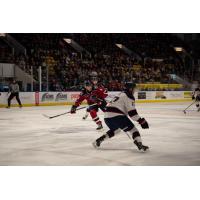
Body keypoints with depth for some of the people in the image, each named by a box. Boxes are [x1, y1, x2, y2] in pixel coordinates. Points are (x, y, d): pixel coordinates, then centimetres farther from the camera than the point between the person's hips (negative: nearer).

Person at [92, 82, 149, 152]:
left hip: (107, 116, 9)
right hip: (116, 116, -9)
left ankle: (98, 141, 27)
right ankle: (140, 145, -17)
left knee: (115, 129, 32)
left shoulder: (122, 94, 26)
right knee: (132, 129, -3)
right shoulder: (128, 96, -3)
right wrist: (141, 121, -11)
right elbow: (132, 111, -12)